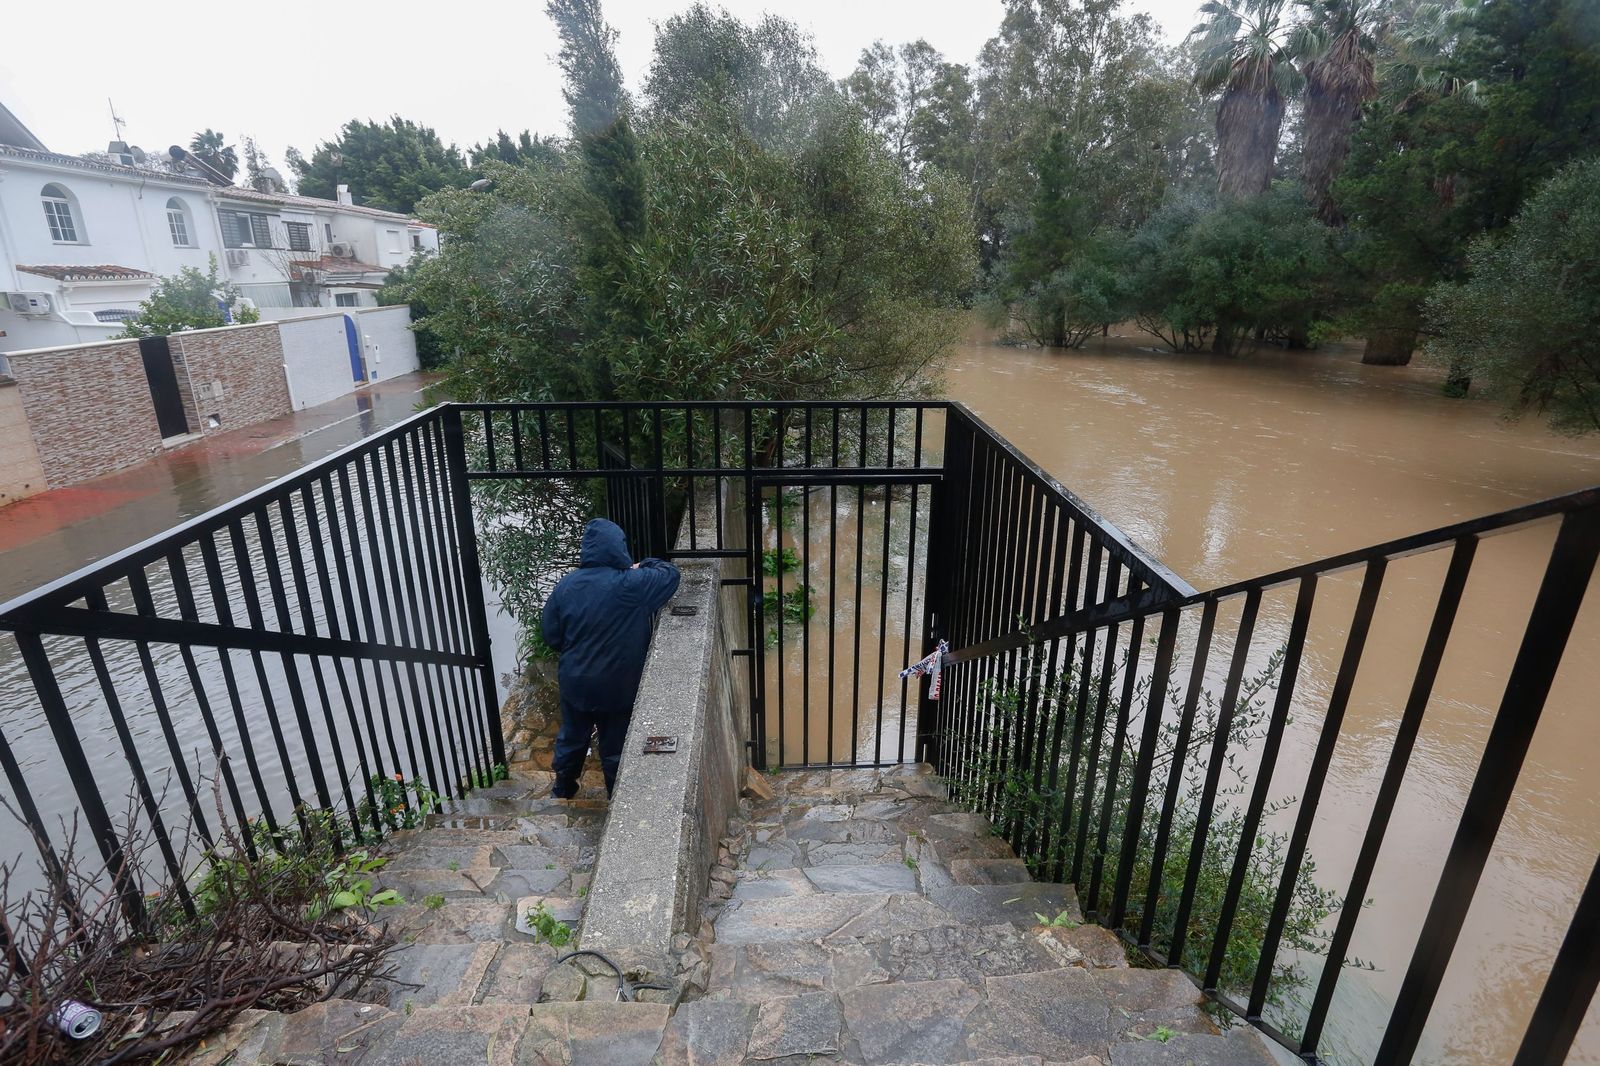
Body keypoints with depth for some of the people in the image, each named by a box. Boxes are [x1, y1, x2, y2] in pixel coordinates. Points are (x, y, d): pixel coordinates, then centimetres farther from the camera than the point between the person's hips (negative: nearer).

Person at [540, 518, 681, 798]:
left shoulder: (566, 585, -8)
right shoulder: (631, 584, -23)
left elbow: (550, 633, 0)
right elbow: (671, 574, -9)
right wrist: (643, 565, 6)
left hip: (575, 683, 4)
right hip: (617, 686, -4)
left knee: (571, 738, 25)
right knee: (615, 748, 14)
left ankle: (562, 791, 46)